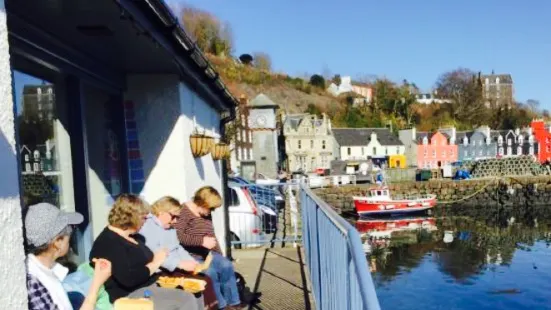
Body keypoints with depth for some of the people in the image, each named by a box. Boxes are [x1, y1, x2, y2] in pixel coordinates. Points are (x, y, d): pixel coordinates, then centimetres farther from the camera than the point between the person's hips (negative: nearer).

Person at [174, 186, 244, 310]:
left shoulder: (206, 214, 13)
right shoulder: (183, 212, -16)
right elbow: (177, 236, -29)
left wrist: (219, 255, 13)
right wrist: (202, 241, -31)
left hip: (206, 253, 8)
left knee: (226, 265, -14)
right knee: (210, 272, -29)